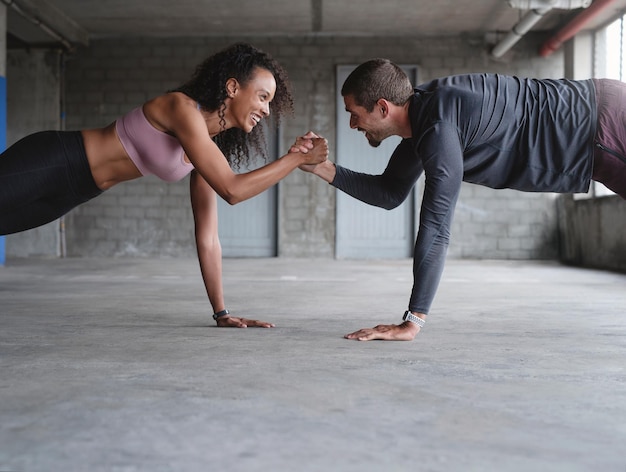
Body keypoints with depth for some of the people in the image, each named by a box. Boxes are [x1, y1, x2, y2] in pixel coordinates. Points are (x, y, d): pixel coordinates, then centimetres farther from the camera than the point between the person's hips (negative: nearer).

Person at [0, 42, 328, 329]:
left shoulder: (210, 148, 1)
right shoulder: (182, 108, -24)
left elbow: (208, 239, 3)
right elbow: (231, 190, -31)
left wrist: (221, 313, 1)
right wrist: (297, 159, -21)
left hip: (65, 192, 8)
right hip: (50, 161, -8)